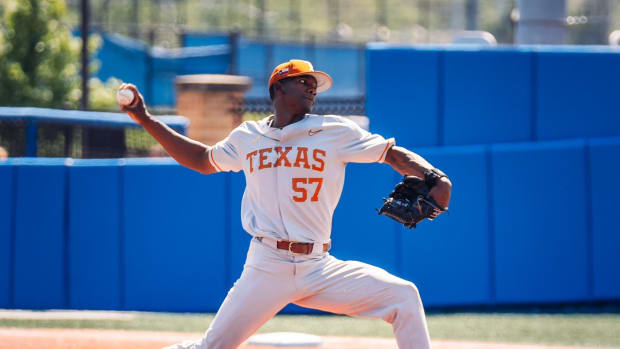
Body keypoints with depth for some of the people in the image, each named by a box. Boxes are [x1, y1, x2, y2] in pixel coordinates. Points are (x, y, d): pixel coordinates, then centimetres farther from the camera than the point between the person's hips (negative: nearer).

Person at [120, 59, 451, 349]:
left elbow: (394, 154, 3)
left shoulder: (336, 131, 5)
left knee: (404, 296, -16)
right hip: (265, 268, 0)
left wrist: (437, 179, -15)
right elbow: (203, 159, 27)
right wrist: (145, 118, 25)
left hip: (319, 268, 0)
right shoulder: (248, 137, 11)